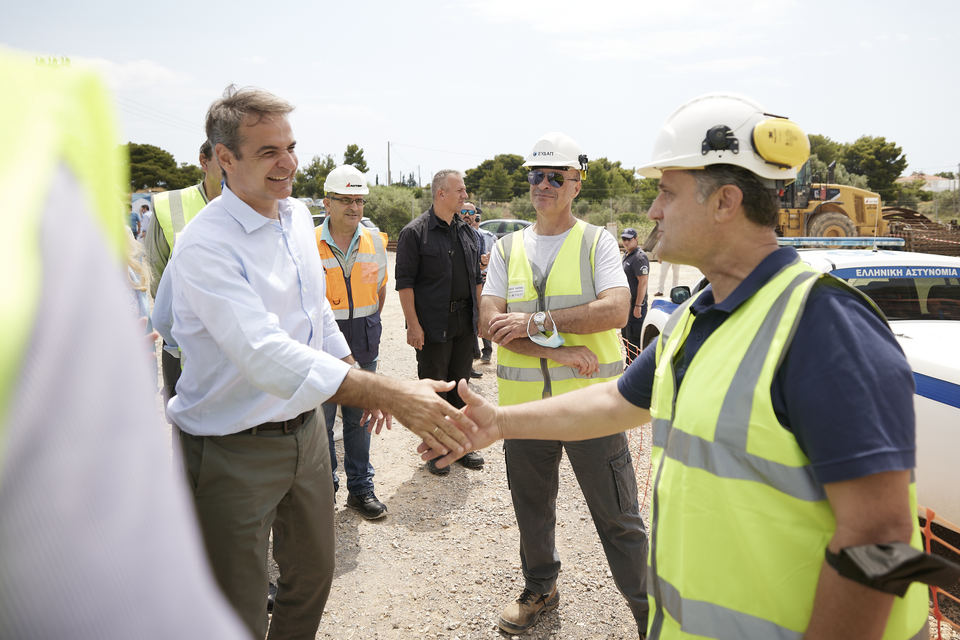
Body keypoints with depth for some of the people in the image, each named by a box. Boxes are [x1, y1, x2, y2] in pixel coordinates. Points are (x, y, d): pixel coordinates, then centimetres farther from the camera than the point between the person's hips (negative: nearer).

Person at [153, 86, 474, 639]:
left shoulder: (299, 214, 3)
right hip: (233, 452, -7)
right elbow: (268, 355, -36)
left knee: (315, 572, 22)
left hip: (305, 430, 7)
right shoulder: (206, 245, -23)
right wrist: (390, 393, -43)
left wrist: (355, 369, 15)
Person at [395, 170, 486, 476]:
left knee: (459, 384, 14)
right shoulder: (414, 232, -8)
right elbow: (405, 282, -11)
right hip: (433, 325, -6)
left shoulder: (466, 231, 12)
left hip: (465, 322, 6)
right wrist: (413, 324, -16)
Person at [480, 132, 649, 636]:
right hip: (523, 402, 4)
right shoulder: (507, 248, 8)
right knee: (531, 507, 20)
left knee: (618, 517, 5)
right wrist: (556, 349, -15)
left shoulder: (597, 241, 0)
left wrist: (537, 321, -19)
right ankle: (539, 589, 43)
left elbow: (616, 309, -16)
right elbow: (490, 322, -4)